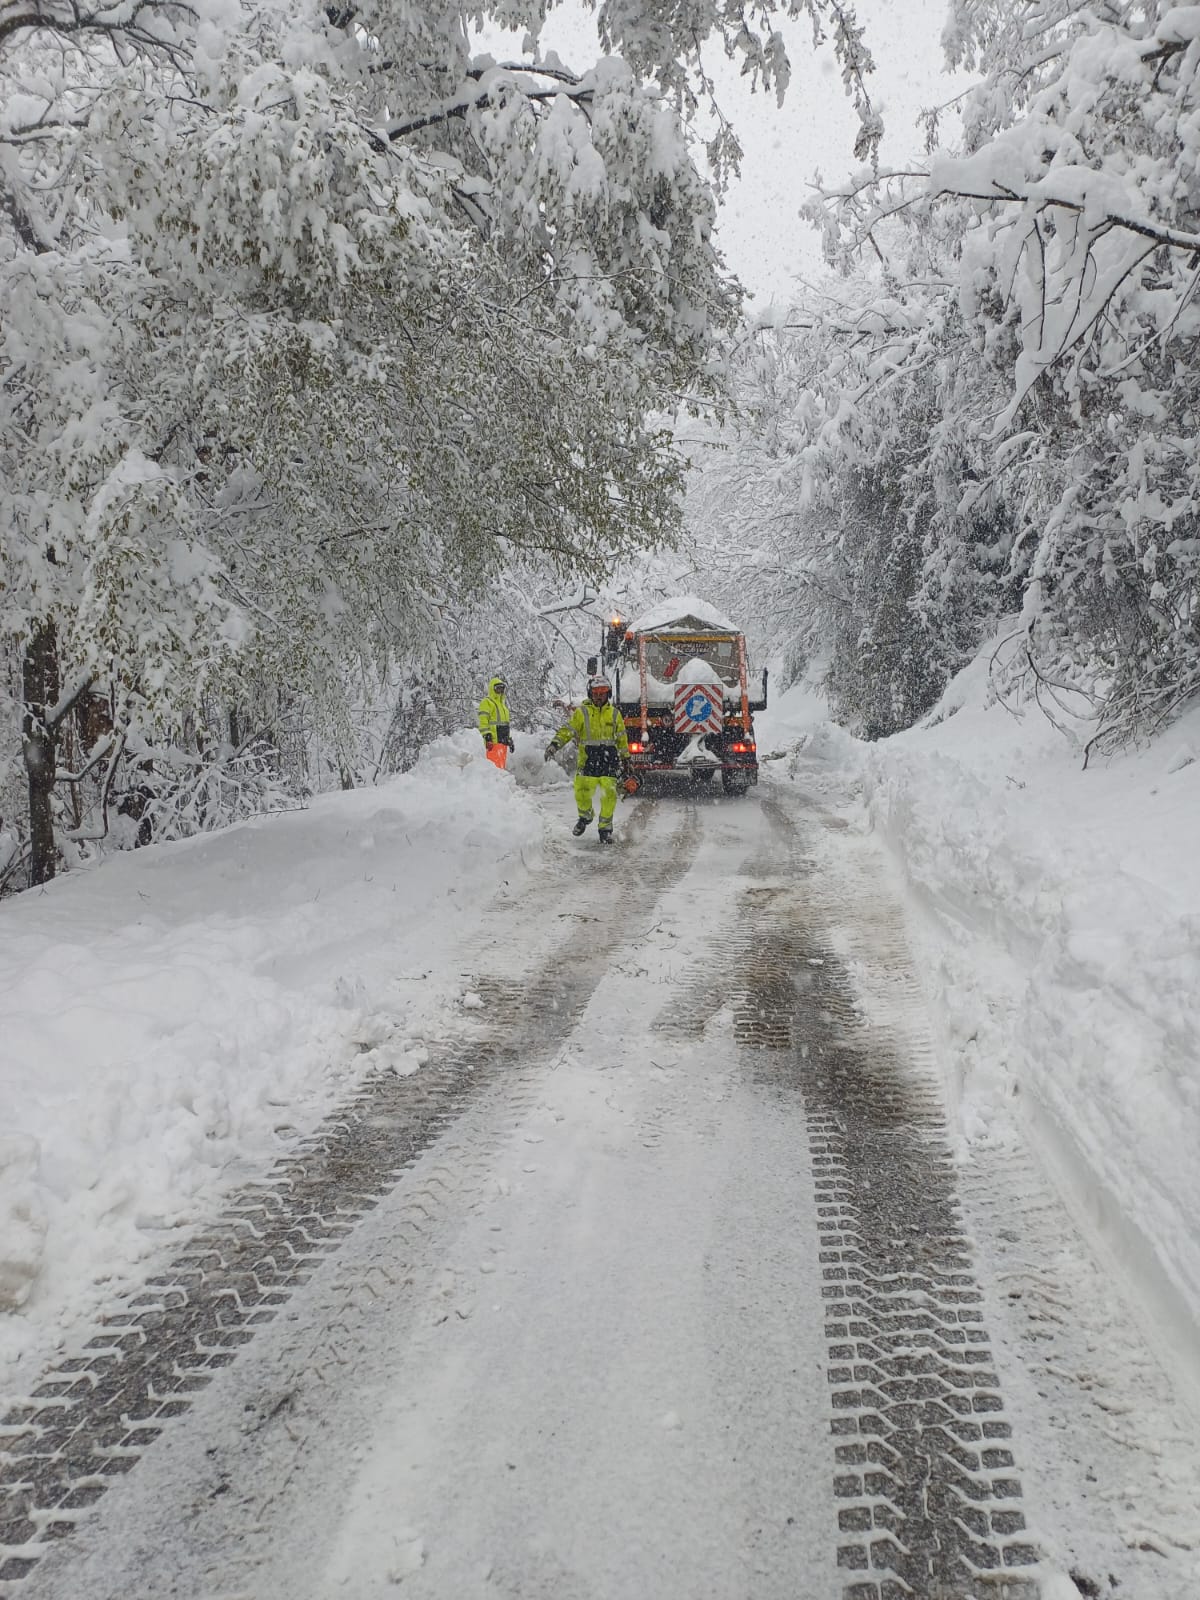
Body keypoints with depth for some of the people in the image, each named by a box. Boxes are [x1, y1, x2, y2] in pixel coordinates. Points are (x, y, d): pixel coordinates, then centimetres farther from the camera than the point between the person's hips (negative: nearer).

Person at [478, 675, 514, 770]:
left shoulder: (503, 703, 25)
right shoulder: (487, 702, -3)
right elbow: (483, 722, -12)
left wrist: (509, 739, 25)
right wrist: (487, 736, -21)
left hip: (503, 741, 9)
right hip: (493, 741, -9)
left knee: (502, 765, 10)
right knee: (496, 765, -17)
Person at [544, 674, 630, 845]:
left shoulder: (614, 714, 12)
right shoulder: (581, 712, 3)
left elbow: (622, 738, 18)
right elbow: (567, 730, -1)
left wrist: (625, 759, 18)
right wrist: (554, 744, -15)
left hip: (609, 760, 1)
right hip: (587, 759, -1)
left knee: (609, 795, -3)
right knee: (582, 792, -4)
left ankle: (605, 828, 9)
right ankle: (585, 816, 26)